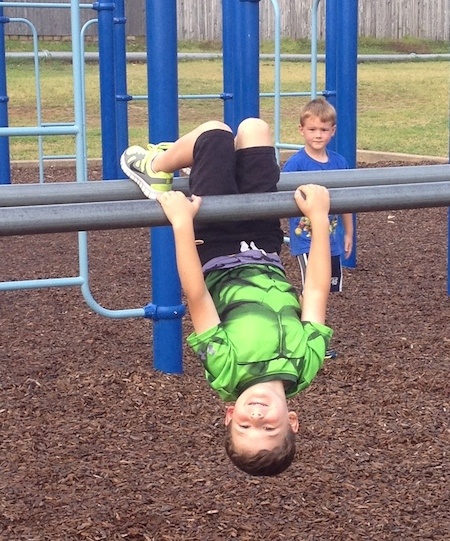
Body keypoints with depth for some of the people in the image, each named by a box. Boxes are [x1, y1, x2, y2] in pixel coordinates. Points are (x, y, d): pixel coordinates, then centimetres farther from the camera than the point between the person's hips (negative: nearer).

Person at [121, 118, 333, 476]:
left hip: (216, 261, -2)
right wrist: (319, 218, -17)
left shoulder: (226, 371, -33)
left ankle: (156, 170, 25)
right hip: (266, 257, 2)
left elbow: (196, 297, -32)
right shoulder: (305, 364, -29)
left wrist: (182, 223, -32)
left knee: (216, 132, -6)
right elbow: (317, 290, -20)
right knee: (253, 128, 5)